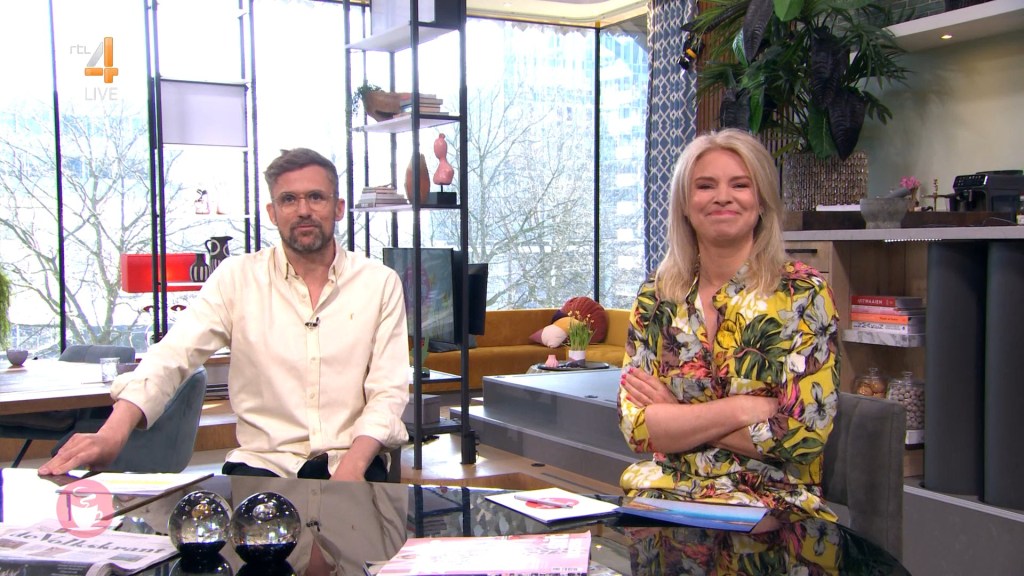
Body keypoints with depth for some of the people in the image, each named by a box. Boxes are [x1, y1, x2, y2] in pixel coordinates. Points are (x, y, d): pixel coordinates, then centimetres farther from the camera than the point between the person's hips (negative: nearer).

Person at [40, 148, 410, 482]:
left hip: (351, 461, -1)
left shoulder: (380, 283, 5)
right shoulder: (237, 278, 4)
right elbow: (170, 359, -6)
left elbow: (389, 390, 1)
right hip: (264, 462, 1)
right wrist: (111, 435, -25)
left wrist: (352, 468, -18)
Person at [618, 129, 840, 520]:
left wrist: (676, 415, -9)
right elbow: (635, 425, -2)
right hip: (666, 495, 1)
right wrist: (740, 409, -15)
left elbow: (803, 431, -12)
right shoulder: (655, 297, 5)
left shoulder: (802, 293, -5)